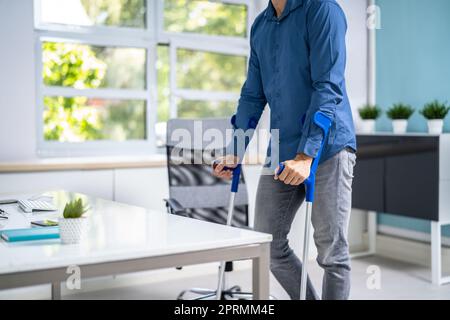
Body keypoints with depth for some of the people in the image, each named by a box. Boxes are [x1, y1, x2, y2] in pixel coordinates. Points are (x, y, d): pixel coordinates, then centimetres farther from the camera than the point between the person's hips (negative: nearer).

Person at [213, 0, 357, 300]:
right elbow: (252, 96, 16)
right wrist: (236, 152, 9)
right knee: (269, 244, 8)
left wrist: (306, 155, -23)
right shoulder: (260, 26, 14)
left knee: (332, 251, -1)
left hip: (327, 147, -6)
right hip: (282, 151, 7)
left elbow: (328, 87, -16)